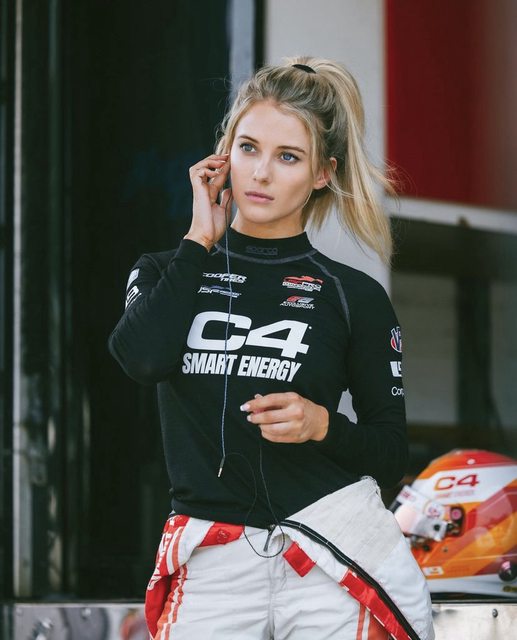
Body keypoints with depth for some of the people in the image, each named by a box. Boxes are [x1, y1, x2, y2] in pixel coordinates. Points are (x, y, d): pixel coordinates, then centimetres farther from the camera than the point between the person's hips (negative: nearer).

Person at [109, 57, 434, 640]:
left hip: (338, 553, -1)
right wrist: (202, 239, -3)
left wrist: (322, 426, -14)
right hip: (211, 567, 1)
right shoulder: (167, 276, 9)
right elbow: (142, 357, -14)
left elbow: (392, 456, 7)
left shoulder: (355, 298, 4)